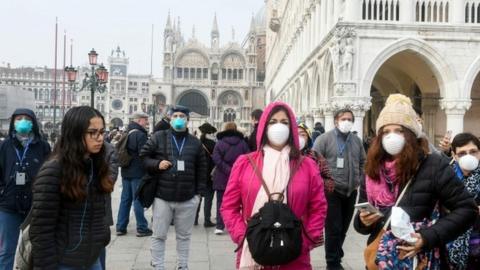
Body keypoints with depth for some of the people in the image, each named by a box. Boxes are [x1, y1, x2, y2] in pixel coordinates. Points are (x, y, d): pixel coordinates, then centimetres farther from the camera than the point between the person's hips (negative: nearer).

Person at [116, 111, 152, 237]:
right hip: (137, 173, -8)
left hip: (126, 172, 8)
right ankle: (142, 228, 4)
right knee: (138, 200, -3)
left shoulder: (127, 133, 13)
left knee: (125, 199, 11)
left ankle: (121, 227, 14)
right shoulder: (140, 135, -15)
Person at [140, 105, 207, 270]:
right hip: (162, 197, -2)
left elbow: (201, 169, 10)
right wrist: (157, 164, -14)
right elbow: (143, 157, 4)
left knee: (184, 236, 13)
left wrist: (199, 192, 4)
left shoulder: (195, 142, 8)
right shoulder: (158, 137, 1)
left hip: (188, 199, 2)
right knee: (159, 236, 6)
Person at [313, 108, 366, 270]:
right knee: (334, 229, -3)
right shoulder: (324, 139, -7)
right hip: (332, 191, -5)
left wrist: (358, 180, 10)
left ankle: (335, 255, 32)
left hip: (351, 191, 5)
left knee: (343, 228, 14)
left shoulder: (356, 140, 10)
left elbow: (363, 162, 20)